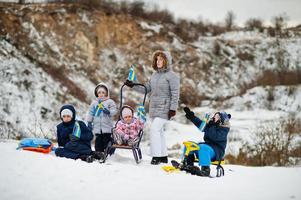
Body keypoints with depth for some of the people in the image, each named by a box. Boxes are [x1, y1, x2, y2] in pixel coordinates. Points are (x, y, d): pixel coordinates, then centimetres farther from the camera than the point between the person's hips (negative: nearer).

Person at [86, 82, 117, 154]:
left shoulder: (110, 102, 2)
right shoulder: (94, 103, 10)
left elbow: (114, 111, -6)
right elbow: (90, 113, 12)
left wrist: (109, 112, -26)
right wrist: (89, 122, 6)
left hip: (107, 126, -3)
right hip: (97, 126, 3)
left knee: (107, 139, 0)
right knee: (98, 140, 6)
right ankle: (98, 152, 12)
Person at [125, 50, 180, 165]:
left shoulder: (172, 76, -8)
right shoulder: (155, 75, 13)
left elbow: (175, 94, -11)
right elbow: (147, 88, 17)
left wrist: (173, 108, -16)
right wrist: (133, 85, 9)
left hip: (164, 109, -8)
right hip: (154, 108, 8)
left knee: (155, 129, -17)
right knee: (159, 131, 11)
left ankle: (156, 156, -13)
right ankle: (163, 156, 20)